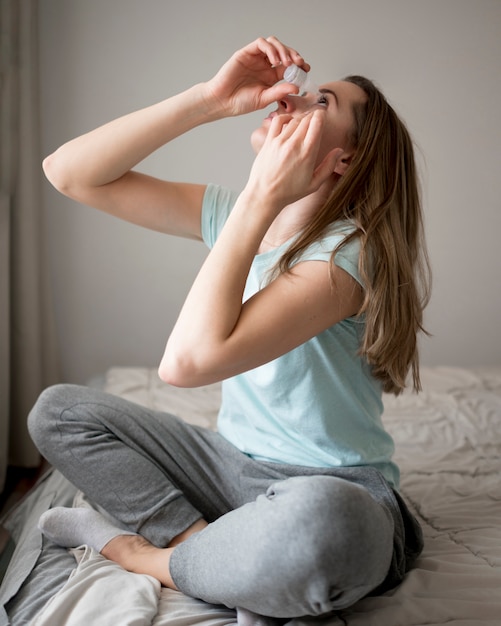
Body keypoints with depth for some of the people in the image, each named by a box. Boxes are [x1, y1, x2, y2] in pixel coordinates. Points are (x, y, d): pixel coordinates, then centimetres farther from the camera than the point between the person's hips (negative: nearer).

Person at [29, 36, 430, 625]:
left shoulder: (347, 251, -20)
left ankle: (129, 547, -12)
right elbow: (68, 171, -4)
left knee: (319, 522, -42)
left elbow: (188, 360, -34)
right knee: (57, 411, 1)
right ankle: (217, 551, -11)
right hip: (234, 463, 7)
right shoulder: (231, 214, 1)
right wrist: (207, 98, -12)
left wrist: (263, 194, -26)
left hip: (334, 490, -6)